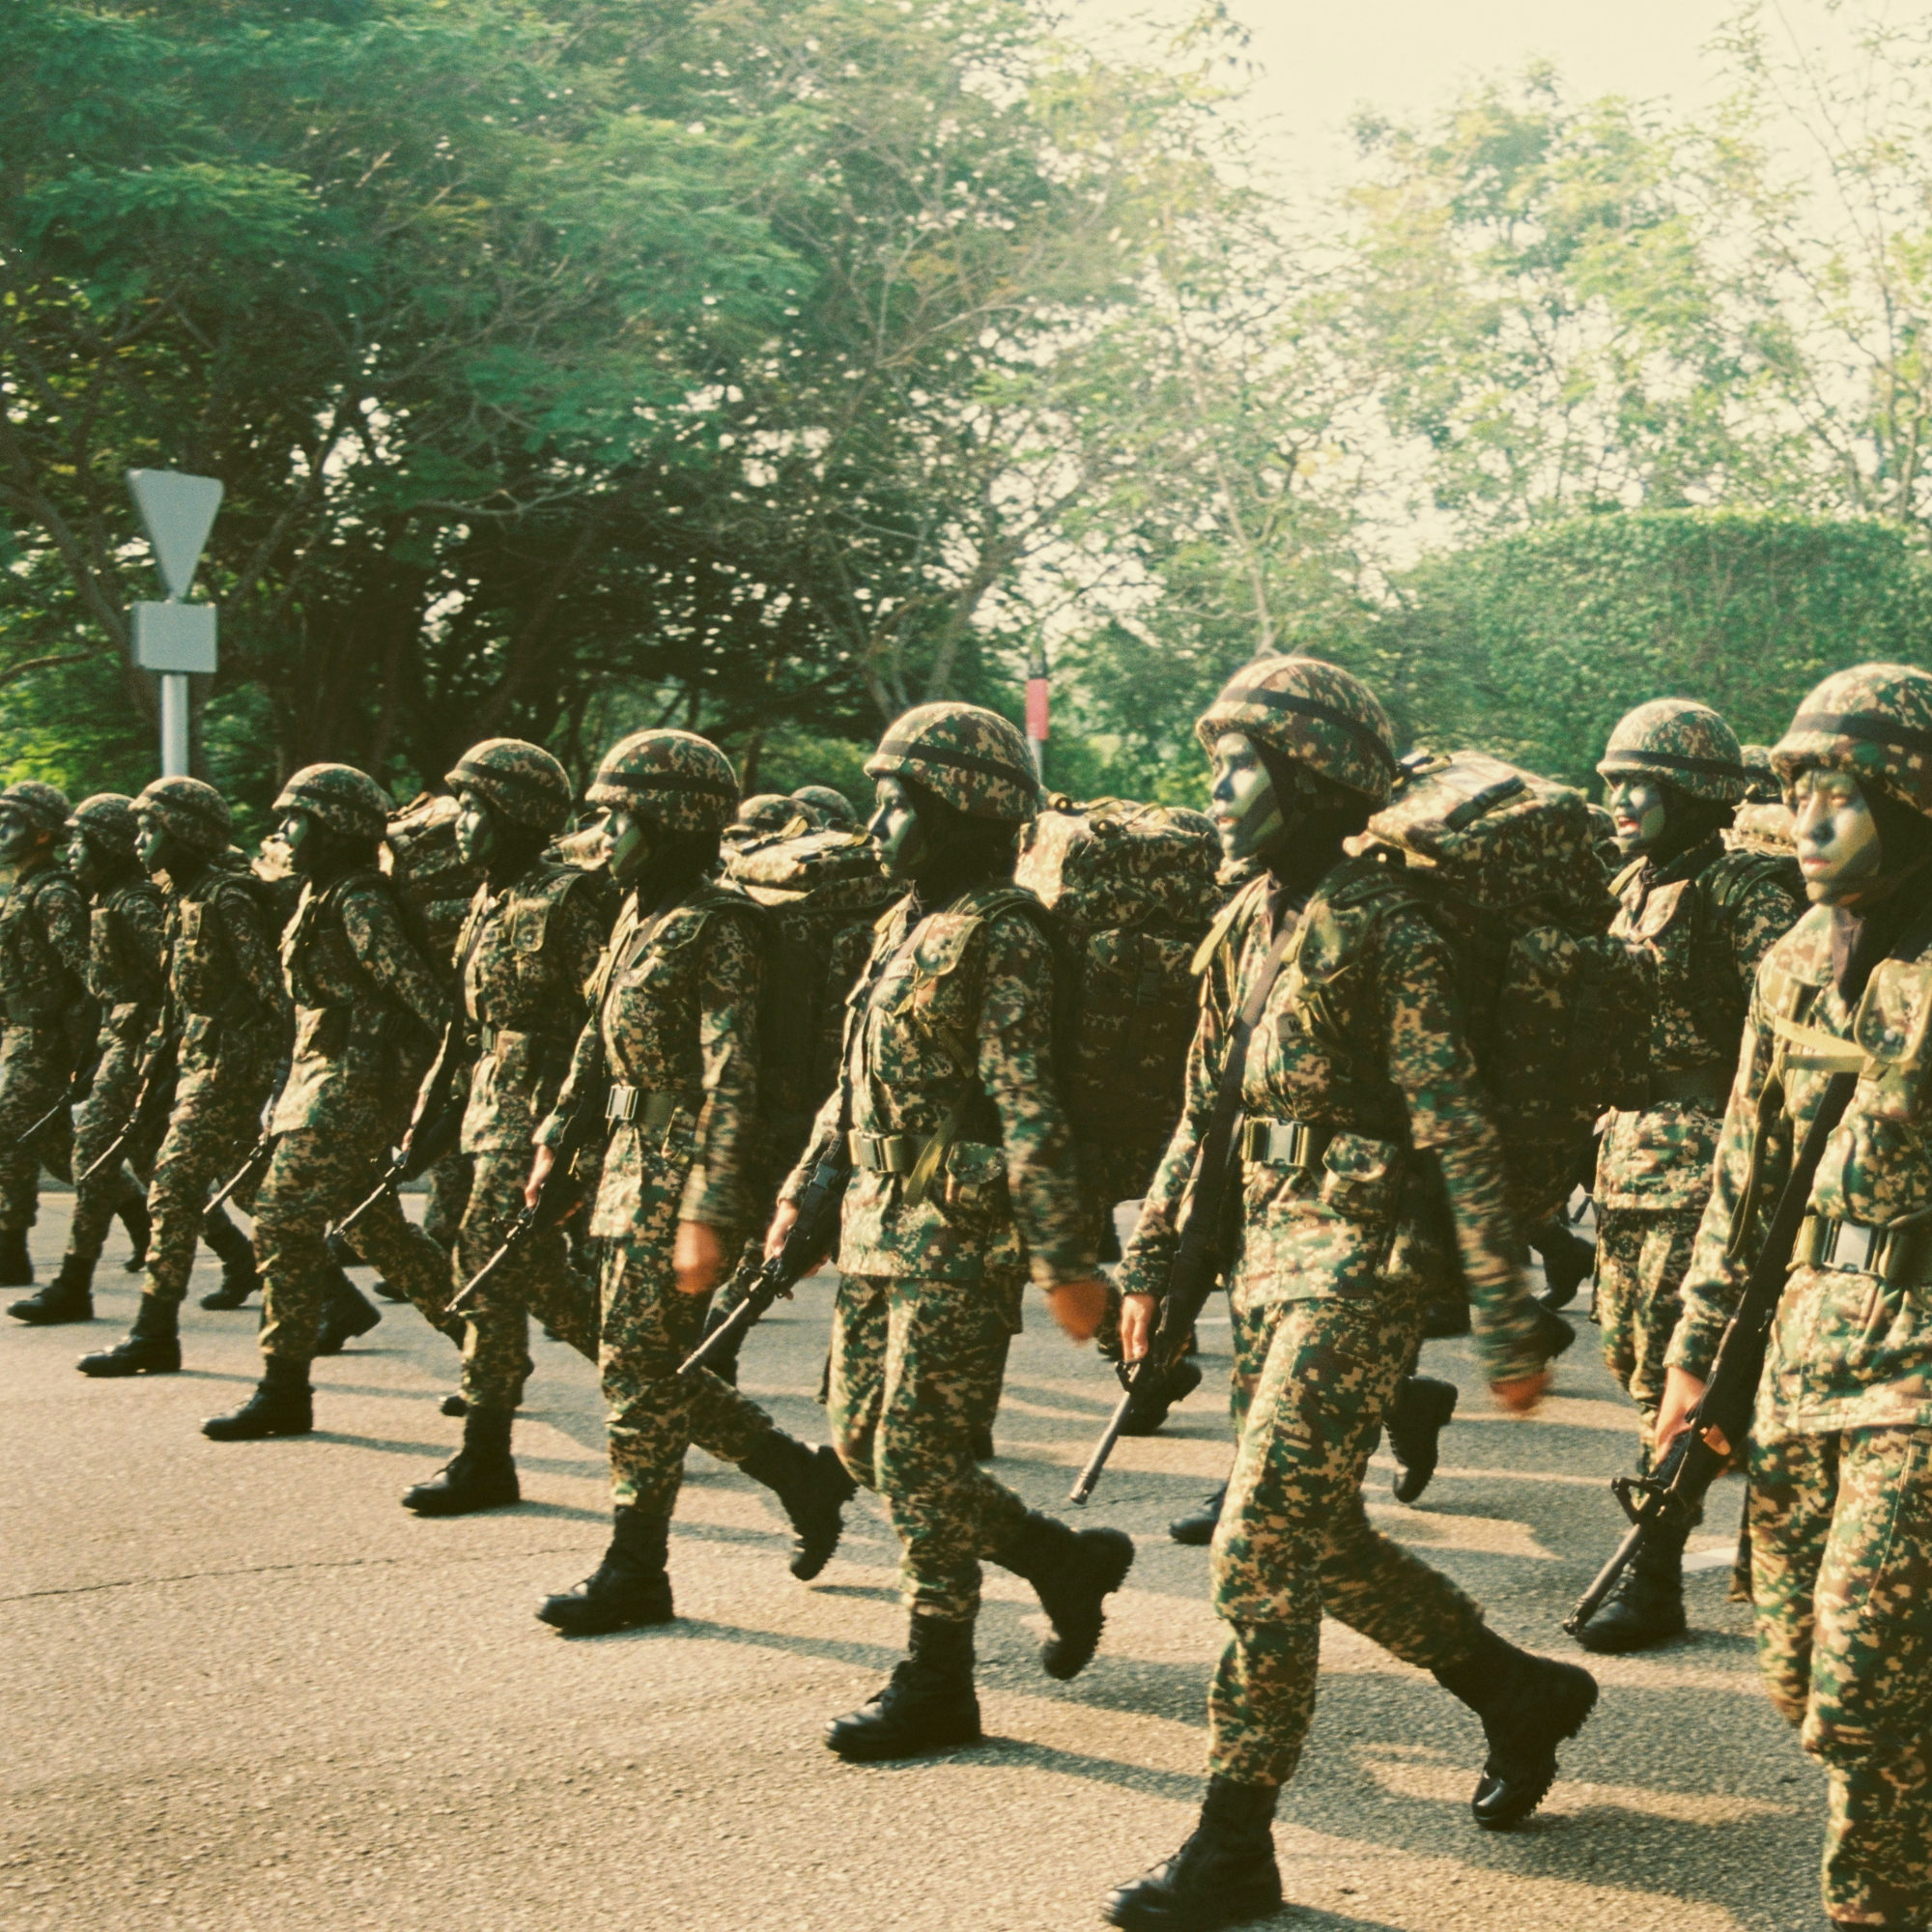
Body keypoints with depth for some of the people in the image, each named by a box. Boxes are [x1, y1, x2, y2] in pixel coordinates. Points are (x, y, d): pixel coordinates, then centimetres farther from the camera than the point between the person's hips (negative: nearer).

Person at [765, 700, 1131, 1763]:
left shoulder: (998, 936, -14)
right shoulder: (904, 926, 14)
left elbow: (1028, 1108, -20)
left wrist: (1063, 1259, -22)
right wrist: (801, 1195, 21)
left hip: (960, 1236, -10)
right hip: (878, 1224, 10)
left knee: (916, 1452, -6)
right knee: (860, 1437, 12)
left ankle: (935, 1683, 7)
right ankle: (1065, 1560, 25)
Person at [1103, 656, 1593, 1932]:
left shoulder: (1382, 924, -14)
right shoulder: (1250, 923, 11)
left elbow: (1458, 1127, -16)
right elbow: (1205, 1106, 19)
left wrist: (1509, 1319, -17)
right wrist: (1151, 1261, 18)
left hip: (1364, 1263, -9)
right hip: (1272, 1251, 9)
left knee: (1262, 1547, -9)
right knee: (1321, 1541, 15)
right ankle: (1524, 1695, 35)